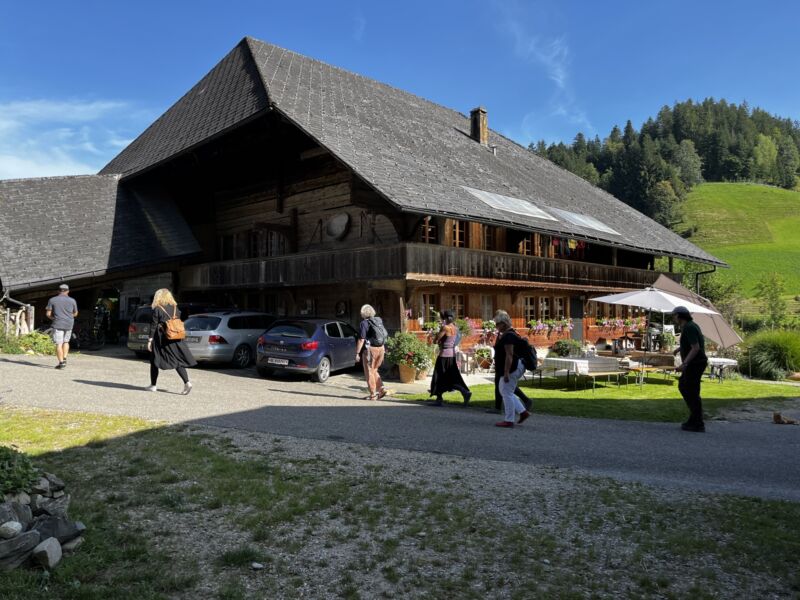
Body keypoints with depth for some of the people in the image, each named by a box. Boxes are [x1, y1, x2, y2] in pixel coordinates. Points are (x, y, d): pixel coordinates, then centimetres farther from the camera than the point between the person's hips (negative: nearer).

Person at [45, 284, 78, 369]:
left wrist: (54, 318, 16)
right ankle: (64, 359, 9)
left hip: (58, 325, -2)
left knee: (58, 344, -2)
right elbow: (75, 314, 12)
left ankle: (61, 362, -8)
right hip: (69, 324, 2)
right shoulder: (72, 300, 3)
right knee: (66, 342, 20)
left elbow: (48, 314, -3)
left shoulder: (52, 300, -1)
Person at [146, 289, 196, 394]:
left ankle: (153, 385, 18)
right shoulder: (175, 308, 7)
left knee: (154, 361, 11)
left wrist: (150, 340, -6)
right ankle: (187, 382, -12)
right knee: (178, 361, 3)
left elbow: (154, 326, -9)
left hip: (161, 338, -4)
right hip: (175, 339, 4)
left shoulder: (157, 309, -7)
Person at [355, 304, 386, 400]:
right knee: (374, 370, 20)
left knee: (369, 372, 4)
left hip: (370, 349, -7)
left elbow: (361, 340, -15)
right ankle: (381, 389, 10)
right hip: (381, 349, 7)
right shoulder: (379, 321, 10)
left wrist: (357, 353, -10)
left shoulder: (364, 323, -10)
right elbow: (384, 336, 15)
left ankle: (373, 395, 6)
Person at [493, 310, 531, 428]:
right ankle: (523, 412, 17)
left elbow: (509, 355, -24)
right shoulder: (507, 334, 14)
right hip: (514, 368, 11)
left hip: (513, 368, -11)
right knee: (504, 391, 17)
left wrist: (506, 373, -26)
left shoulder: (508, 336, -19)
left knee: (507, 393, -4)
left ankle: (509, 420, 3)